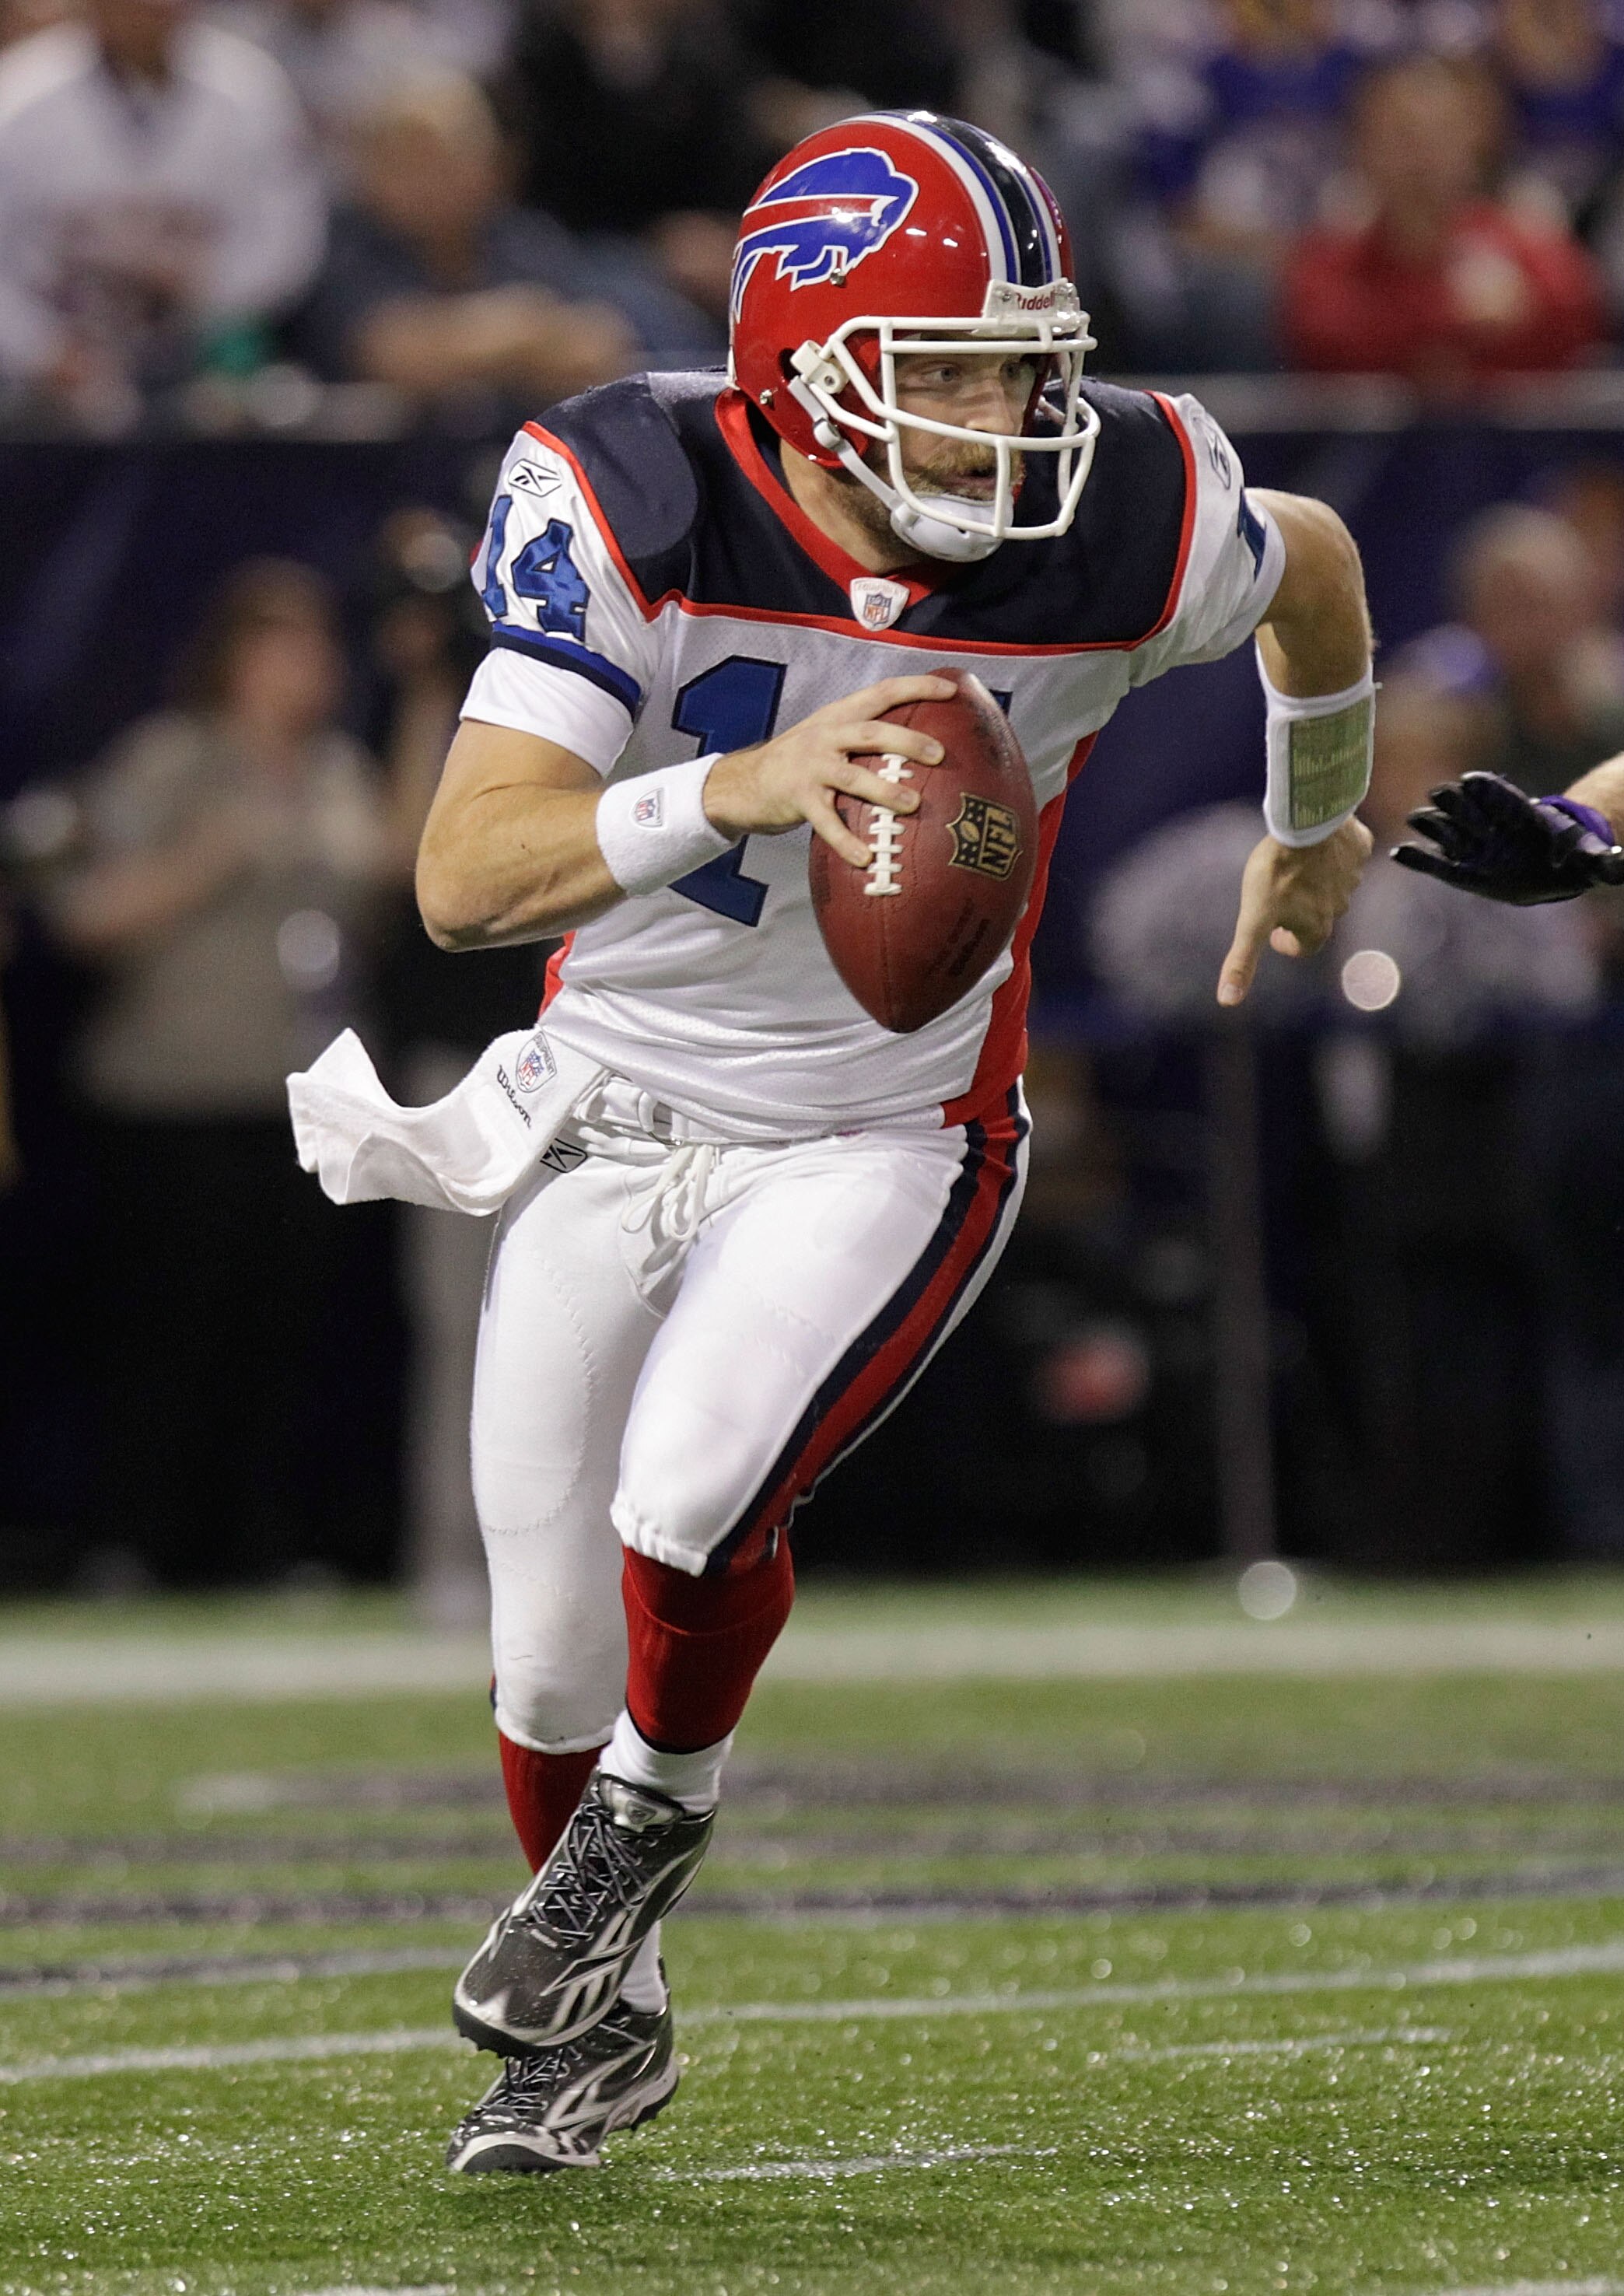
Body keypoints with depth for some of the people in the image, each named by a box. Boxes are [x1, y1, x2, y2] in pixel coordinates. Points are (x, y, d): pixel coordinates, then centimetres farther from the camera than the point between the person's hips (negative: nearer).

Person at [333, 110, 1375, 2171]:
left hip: (885, 1137, -1)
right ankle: (606, 2022, 39)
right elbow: (463, 881, -32)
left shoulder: (1116, 528, -20)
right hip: (613, 1117, 1)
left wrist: (1315, 826, 23)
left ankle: (661, 1804, 9)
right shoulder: (635, 511, -24)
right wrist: (737, 787, -48)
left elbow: (1314, 567, 6)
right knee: (555, 1663, 8)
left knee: (690, 1512, -26)